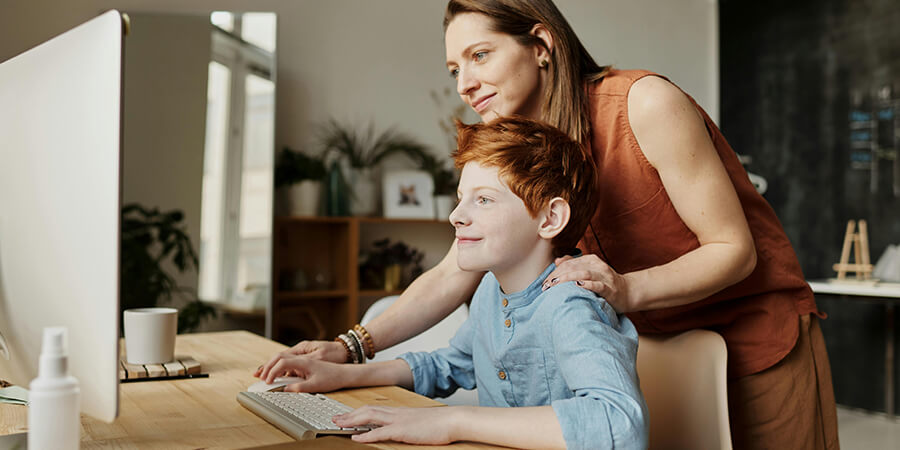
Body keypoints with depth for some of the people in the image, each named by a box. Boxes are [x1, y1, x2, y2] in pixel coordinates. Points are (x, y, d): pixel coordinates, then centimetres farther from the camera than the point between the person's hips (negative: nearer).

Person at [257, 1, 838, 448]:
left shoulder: (645, 103, -22)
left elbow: (735, 250, -19)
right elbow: (451, 276, -5)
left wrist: (627, 289, -37)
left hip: (759, 332, -5)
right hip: (659, 346, 5)